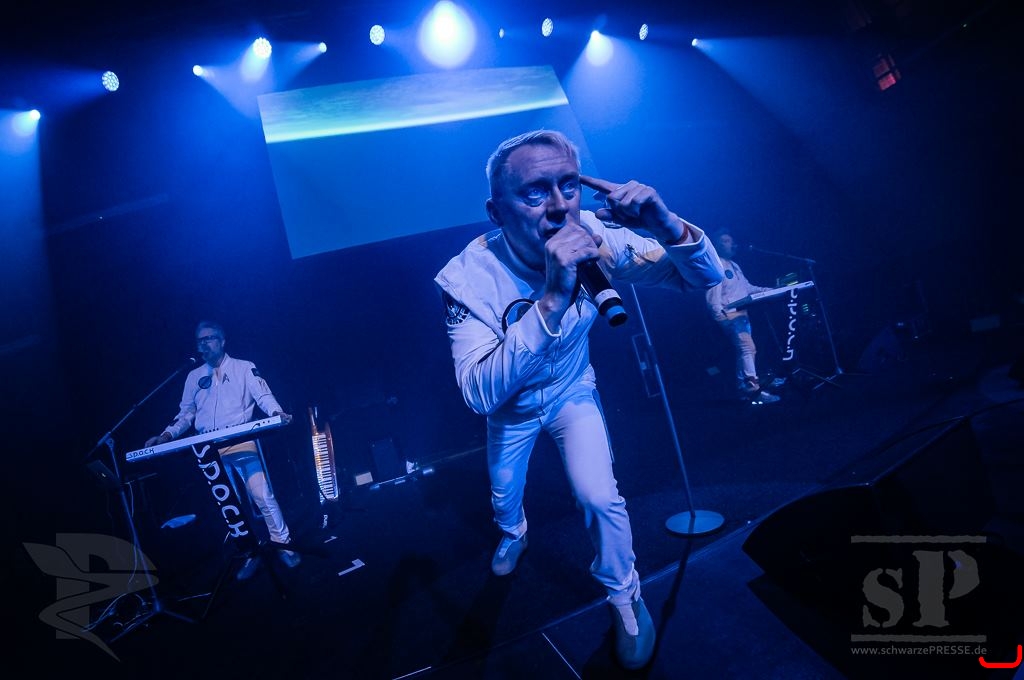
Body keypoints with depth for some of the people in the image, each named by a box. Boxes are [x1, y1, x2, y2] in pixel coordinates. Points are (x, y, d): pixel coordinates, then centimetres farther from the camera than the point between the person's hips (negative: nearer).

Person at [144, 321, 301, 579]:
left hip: (241, 443, -4)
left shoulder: (244, 368, 5)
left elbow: (263, 396, -7)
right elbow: (186, 414, 19)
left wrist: (277, 413, -27)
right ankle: (248, 553, 19)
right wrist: (167, 435, 2)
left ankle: (283, 544, 3)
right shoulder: (194, 377, 17)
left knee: (261, 494, -12)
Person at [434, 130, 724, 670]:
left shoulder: (592, 237, -27)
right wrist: (551, 300, -56)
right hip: (511, 403, 0)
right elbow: (480, 393, -44)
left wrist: (665, 225, -45)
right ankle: (514, 535, 60)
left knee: (599, 497, -16)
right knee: (504, 493, 21)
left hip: (572, 390, 1)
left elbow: (706, 276, -21)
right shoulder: (471, 276, -34)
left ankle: (624, 596, 17)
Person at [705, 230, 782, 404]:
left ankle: (743, 389, 16)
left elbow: (747, 287, 23)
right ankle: (754, 390, -19)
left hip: (742, 313, 10)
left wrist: (771, 290, 15)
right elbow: (713, 300, -18)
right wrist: (722, 318, -26)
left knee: (744, 351, 10)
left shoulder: (734, 265, 20)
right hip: (729, 315, -10)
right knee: (748, 348, -18)